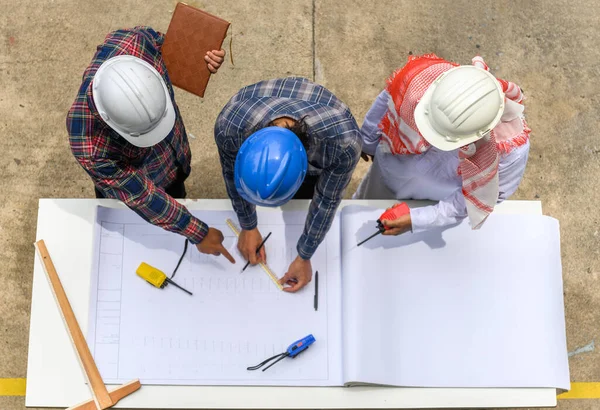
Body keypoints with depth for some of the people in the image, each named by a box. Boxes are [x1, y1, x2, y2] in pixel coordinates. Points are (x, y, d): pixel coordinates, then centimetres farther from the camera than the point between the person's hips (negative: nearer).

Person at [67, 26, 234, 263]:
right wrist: (198, 233, -24)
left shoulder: (132, 43, -38)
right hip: (130, 186, -5)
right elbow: (140, 197, -32)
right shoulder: (91, 148, -47)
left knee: (176, 202, 34)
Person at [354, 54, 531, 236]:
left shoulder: (511, 147, -42)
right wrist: (367, 141, 4)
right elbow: (387, 100, -15)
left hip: (441, 201, -1)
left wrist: (417, 219, -28)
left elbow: (477, 199, -25)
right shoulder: (422, 76, -40)